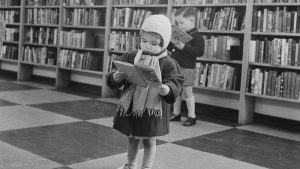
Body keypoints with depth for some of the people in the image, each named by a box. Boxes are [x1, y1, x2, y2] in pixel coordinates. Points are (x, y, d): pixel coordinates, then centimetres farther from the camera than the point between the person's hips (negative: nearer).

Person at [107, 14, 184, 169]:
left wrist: (168, 89, -35)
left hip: (152, 109, -4)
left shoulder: (168, 63, -9)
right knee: (132, 138, 21)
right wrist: (115, 77, -20)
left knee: (149, 140, 10)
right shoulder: (131, 57, 0)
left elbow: (176, 80, -14)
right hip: (131, 106, 4)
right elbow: (116, 77, 3)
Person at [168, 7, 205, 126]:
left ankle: (192, 116, 10)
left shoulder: (196, 36, -12)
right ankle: (176, 113, 28)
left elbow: (200, 52, -22)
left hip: (187, 68, -7)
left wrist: (184, 47, -27)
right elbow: (172, 48, 20)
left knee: (187, 92, -1)